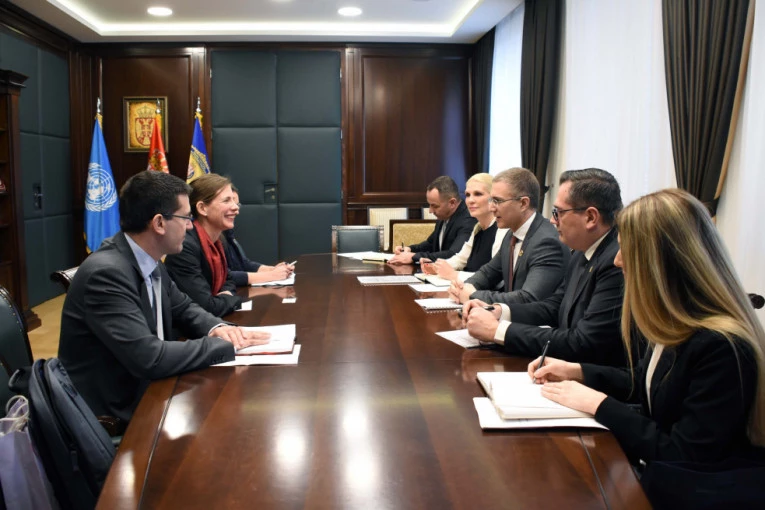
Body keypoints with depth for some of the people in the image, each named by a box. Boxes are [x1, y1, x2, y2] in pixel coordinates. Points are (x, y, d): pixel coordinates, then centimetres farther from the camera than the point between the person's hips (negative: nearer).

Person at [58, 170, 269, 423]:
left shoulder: (149, 262, 0)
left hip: (144, 390, 7)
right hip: (112, 415, -7)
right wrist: (226, 345, -20)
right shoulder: (106, 273, -25)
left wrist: (216, 328, -7)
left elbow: (183, 309, 14)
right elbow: (149, 358, -30)